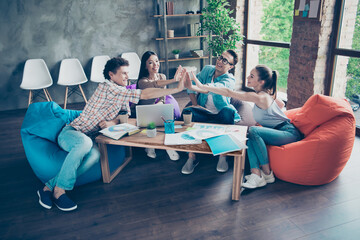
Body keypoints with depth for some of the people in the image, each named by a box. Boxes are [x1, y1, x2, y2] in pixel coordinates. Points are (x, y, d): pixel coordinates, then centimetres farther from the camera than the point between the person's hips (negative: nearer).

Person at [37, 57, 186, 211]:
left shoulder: (122, 97, 12)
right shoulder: (107, 87, -17)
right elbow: (144, 95, -23)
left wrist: (111, 123, -16)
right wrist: (177, 89, -23)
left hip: (88, 138, 6)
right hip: (70, 132, -6)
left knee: (94, 155, -30)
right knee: (85, 143, -41)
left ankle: (49, 186, -20)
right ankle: (59, 191, -26)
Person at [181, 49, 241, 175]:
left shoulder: (229, 80, -10)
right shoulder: (207, 69, 7)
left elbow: (213, 88, -33)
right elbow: (191, 87, 6)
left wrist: (194, 87, -50)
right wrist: (195, 104, -8)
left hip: (220, 115, -3)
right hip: (203, 112, 3)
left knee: (228, 112, -36)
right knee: (188, 113, -28)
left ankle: (222, 156, -22)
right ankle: (192, 157, -20)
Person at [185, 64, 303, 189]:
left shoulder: (260, 97, -22)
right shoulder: (266, 94, 7)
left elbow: (229, 93, -25)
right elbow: (281, 104, 26)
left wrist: (202, 86, -24)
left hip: (290, 133, -9)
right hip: (279, 131, 9)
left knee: (253, 131, -29)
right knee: (249, 135, -11)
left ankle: (267, 173, -15)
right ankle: (256, 174, -23)